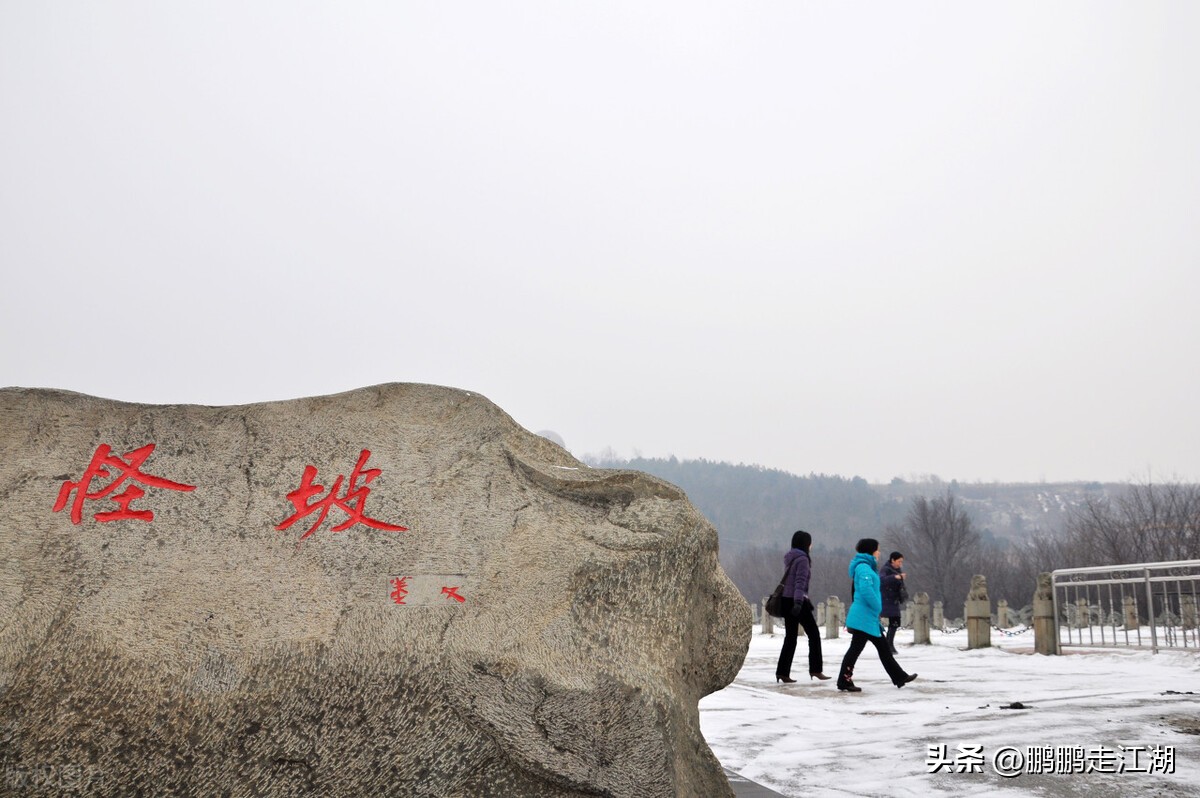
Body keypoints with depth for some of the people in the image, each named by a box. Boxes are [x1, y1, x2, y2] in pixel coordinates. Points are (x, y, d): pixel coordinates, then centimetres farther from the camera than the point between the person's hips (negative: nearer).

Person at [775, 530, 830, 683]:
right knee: (814, 634, 2)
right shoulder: (802, 559, -11)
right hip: (798, 601, -8)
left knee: (790, 637, 8)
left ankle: (782, 672, 4)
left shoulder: (790, 558, 15)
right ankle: (815, 669, 2)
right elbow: (800, 582, -21)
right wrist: (798, 602, -29)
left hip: (786, 601, 8)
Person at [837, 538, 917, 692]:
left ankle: (899, 677, 20)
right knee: (856, 648, -6)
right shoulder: (863, 567, -14)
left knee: (883, 648, 14)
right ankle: (844, 681, -2)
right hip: (863, 618, -10)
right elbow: (866, 589, -27)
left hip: (870, 618, 10)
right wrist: (877, 607, -16)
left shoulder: (866, 567, 18)